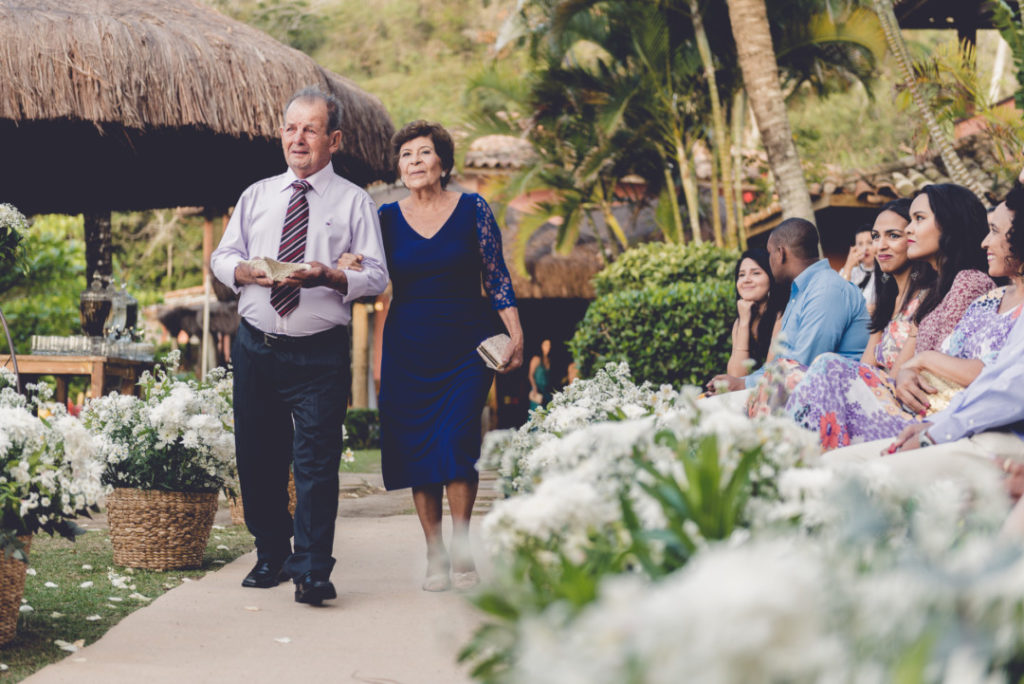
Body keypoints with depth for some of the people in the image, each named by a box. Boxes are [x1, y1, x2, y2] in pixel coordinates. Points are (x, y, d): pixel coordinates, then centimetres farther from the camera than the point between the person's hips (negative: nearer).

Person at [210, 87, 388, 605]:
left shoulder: (354, 202, 5)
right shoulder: (256, 196, 15)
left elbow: (375, 275, -2)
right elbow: (222, 256, 13)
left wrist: (328, 277, -21)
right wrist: (246, 271, -10)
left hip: (320, 352, -4)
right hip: (256, 345, 4)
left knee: (316, 460, -9)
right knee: (257, 457, 9)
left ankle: (313, 572, -6)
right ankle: (271, 557, 24)